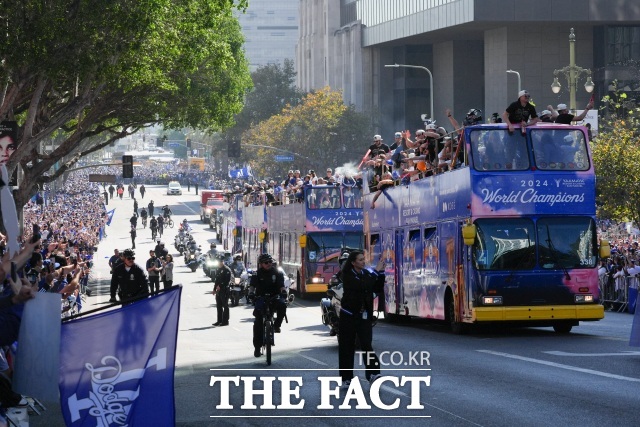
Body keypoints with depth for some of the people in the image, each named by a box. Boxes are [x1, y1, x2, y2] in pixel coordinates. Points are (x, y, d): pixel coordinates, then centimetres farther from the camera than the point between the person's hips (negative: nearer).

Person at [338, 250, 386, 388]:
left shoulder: (367, 274, 7)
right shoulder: (347, 276, -8)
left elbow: (378, 289, 6)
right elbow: (360, 286, -24)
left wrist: (381, 273, -6)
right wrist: (376, 271, -20)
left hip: (364, 315, 3)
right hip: (349, 315, -3)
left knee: (366, 344, -10)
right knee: (347, 347, 2)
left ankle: (373, 373, -18)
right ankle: (346, 378, 8)